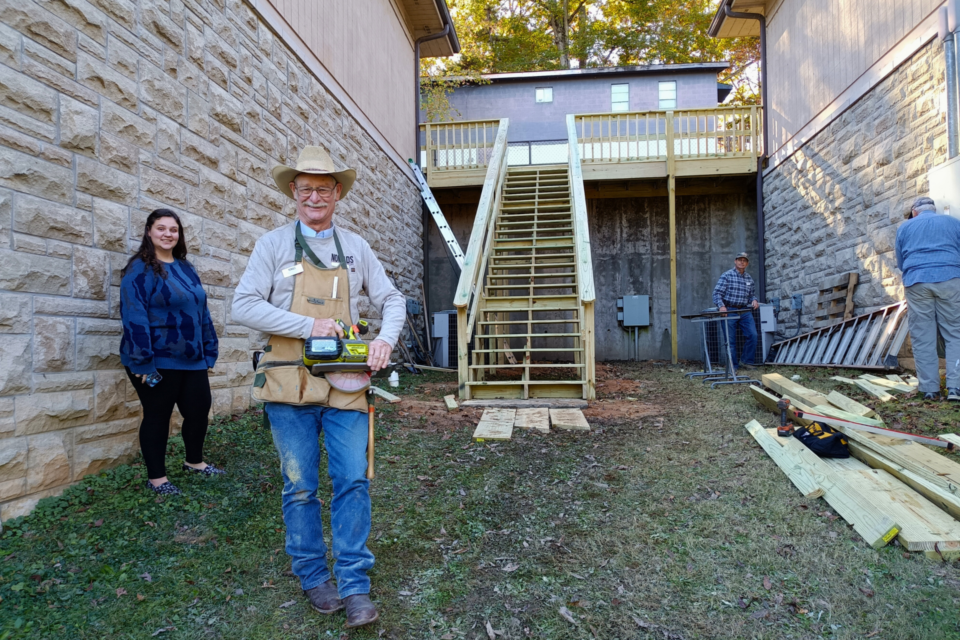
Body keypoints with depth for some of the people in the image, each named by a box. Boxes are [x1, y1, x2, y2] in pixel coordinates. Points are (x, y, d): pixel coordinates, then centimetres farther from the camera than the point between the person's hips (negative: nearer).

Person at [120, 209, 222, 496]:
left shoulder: (186, 269, 12)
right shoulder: (140, 269, -10)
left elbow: (202, 311, 15)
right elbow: (134, 318, -16)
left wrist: (209, 351, 12)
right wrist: (142, 362, -20)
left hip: (191, 360, 7)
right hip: (158, 362, -6)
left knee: (199, 410, 13)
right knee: (157, 416, 6)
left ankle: (194, 462, 36)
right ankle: (156, 478, 22)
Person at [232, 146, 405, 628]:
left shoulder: (355, 247, 11)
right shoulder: (273, 244, 3)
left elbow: (391, 300, 13)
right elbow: (244, 306, -6)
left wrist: (385, 338, -8)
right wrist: (308, 326, -15)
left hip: (345, 384, 2)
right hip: (290, 386, -2)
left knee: (353, 482, 0)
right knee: (300, 487, 7)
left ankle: (354, 585, 11)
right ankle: (313, 577, 25)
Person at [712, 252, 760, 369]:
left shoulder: (749, 279, 14)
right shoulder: (727, 275, -2)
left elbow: (751, 294, 21)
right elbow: (717, 293, -7)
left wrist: (754, 300, -2)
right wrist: (721, 306, -22)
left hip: (745, 311, 4)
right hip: (729, 311, -4)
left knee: (752, 335, -7)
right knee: (731, 340, 0)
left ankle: (746, 361, 9)